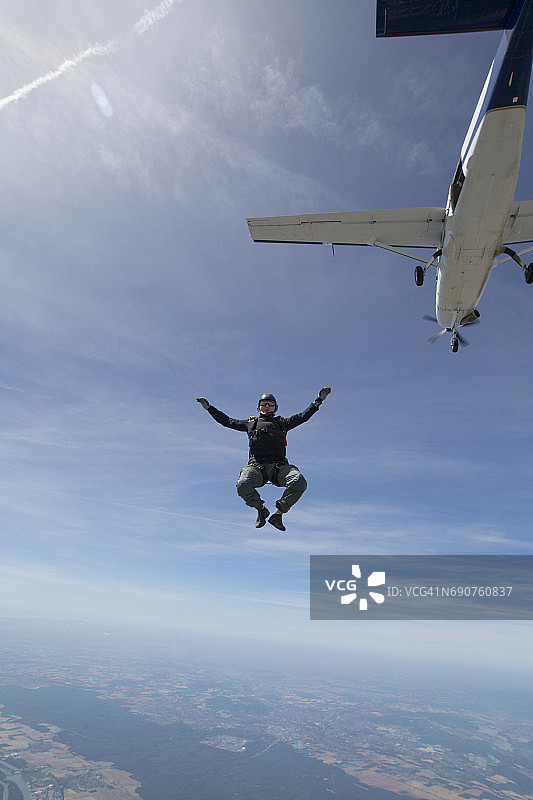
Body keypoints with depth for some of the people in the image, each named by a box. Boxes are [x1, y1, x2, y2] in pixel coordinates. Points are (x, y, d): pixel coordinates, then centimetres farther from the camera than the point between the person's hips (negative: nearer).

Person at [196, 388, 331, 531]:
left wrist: (319, 400, 16)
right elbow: (227, 421, 28)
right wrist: (209, 407, 25)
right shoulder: (251, 423, 25)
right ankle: (261, 509, 1)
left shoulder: (282, 422, 25)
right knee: (242, 487, -32)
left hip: (279, 466, 0)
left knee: (300, 483, -29)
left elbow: (303, 416, 23)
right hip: (256, 465, 0)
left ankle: (278, 513, -8)